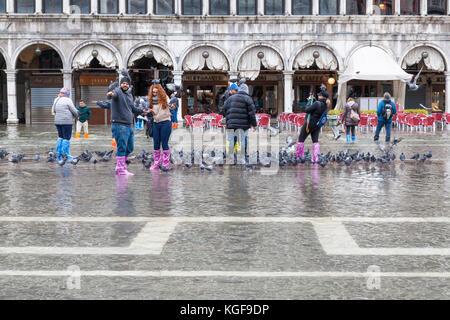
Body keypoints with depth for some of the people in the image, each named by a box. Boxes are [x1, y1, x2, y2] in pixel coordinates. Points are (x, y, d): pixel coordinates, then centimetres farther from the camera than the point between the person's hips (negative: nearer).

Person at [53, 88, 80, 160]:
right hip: (66, 122, -7)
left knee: (60, 137, 15)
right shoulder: (68, 100, -10)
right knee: (66, 138, -2)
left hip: (58, 121, 7)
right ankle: (65, 154, -2)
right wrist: (77, 115, 14)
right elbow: (74, 111, -8)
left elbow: (54, 111, 22)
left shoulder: (56, 100, 12)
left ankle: (58, 154, 14)